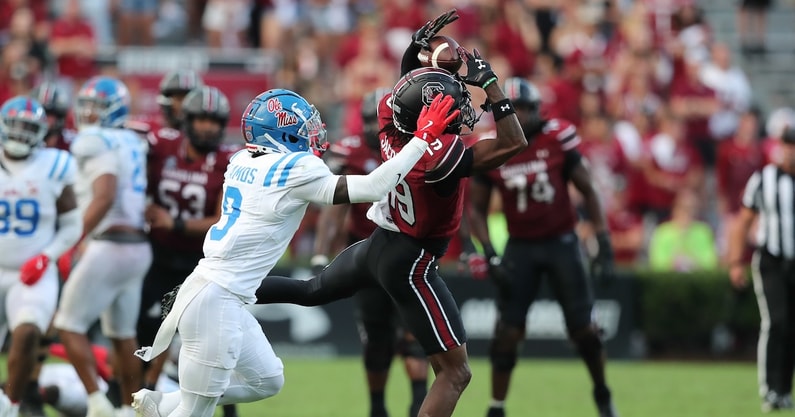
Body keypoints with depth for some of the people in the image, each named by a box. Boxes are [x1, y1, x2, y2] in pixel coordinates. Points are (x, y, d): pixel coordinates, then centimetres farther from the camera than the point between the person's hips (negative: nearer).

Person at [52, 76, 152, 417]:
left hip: (109, 246, -8)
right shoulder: (132, 144, 13)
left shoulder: (99, 145, -12)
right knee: (123, 334, 17)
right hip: (138, 246, 8)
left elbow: (104, 198, -24)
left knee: (69, 326, 0)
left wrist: (78, 241, -21)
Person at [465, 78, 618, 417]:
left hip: (561, 242, -1)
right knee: (508, 332, -5)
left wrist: (604, 243, -5)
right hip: (520, 248, 1)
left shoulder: (557, 139, -9)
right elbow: (476, 207, 2)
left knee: (584, 327, 1)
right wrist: (490, 255, -9)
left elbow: (587, 191, 0)